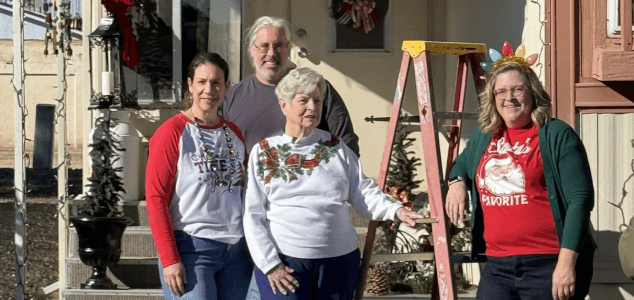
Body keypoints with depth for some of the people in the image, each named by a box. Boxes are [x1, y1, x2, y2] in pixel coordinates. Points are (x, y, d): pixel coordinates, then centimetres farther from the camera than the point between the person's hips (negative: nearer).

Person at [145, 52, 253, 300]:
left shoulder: (234, 134, 14)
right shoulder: (172, 132, -4)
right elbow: (155, 198, -9)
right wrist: (169, 259, -15)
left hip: (236, 251, 6)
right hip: (191, 249, -6)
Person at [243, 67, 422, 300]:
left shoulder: (336, 149, 11)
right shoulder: (263, 152, 5)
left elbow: (363, 193, 5)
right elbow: (253, 215, 2)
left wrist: (394, 210, -15)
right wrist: (270, 264, -6)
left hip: (339, 261, 3)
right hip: (284, 263, -2)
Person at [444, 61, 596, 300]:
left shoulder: (557, 135, -4)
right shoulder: (483, 136, 14)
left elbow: (580, 199, -11)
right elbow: (462, 163, 35)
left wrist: (567, 261, -19)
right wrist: (456, 181, 10)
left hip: (550, 265, -5)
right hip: (497, 266, 5)